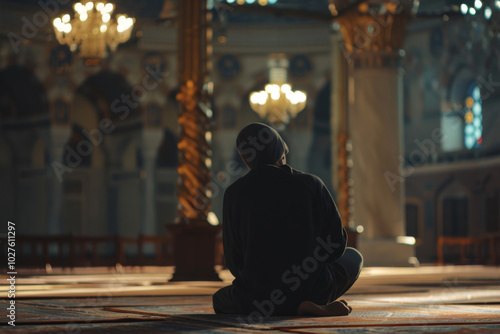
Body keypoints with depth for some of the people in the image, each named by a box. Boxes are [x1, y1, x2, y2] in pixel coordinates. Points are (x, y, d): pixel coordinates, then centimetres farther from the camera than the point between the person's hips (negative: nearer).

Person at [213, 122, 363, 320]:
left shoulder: (235, 193, -1)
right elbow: (337, 244, 4)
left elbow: (234, 262, 4)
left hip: (258, 293, -2)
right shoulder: (311, 184, -3)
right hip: (313, 288, 2)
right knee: (353, 257, 33)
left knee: (220, 300, 34)